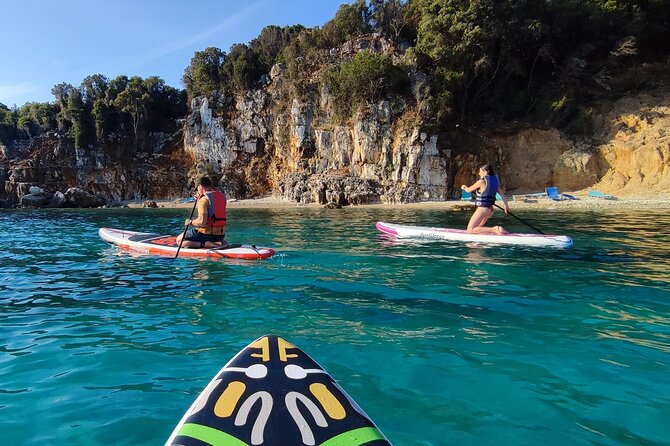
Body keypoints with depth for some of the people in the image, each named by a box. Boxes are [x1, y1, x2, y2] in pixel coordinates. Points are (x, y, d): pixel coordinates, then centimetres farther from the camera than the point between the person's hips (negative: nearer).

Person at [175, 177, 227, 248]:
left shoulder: (204, 199, -15)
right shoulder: (222, 196, 7)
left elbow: (202, 221, -24)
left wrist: (190, 222, -6)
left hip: (206, 233, -7)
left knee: (179, 240, 6)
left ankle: (205, 244, -11)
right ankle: (217, 242, 8)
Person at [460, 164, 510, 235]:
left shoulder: (482, 181, -13)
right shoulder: (494, 181, 8)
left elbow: (468, 190, -1)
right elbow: (502, 194, 14)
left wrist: (464, 187, 22)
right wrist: (506, 205, 27)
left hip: (482, 209, -9)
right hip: (490, 209, 9)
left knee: (470, 230, -11)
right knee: (478, 227, 26)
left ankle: (494, 229, -20)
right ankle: (497, 229, 11)